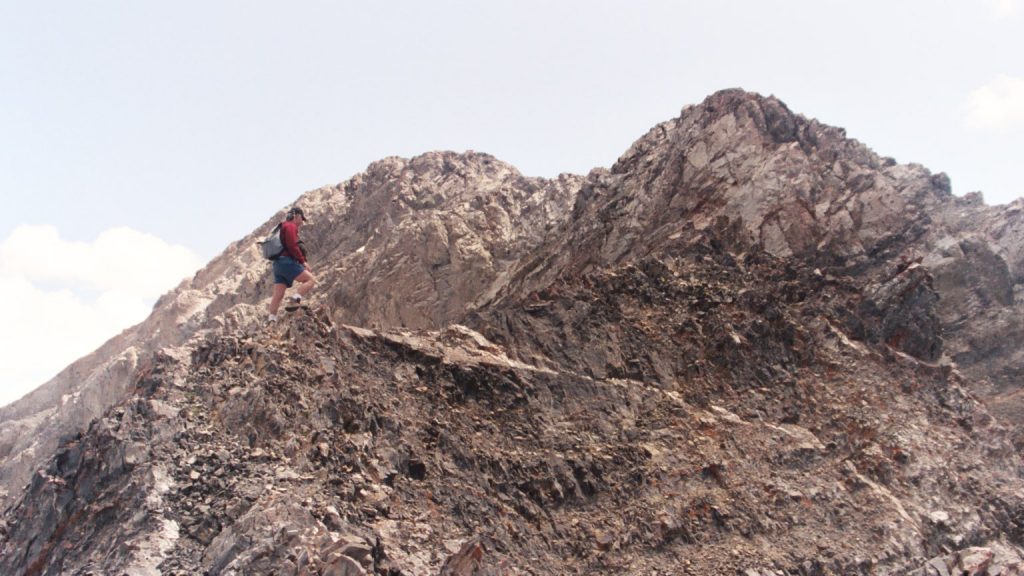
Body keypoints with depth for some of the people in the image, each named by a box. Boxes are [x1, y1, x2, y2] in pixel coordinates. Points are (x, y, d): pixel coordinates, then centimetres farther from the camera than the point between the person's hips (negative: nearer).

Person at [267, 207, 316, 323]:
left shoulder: (284, 227, 29)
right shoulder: (290, 226, -3)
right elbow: (292, 246, -15)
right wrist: (303, 261, -12)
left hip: (278, 264, 10)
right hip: (287, 262, -10)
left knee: (278, 294, 4)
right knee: (311, 280, -11)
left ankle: (272, 319, 0)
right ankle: (296, 299, -27)